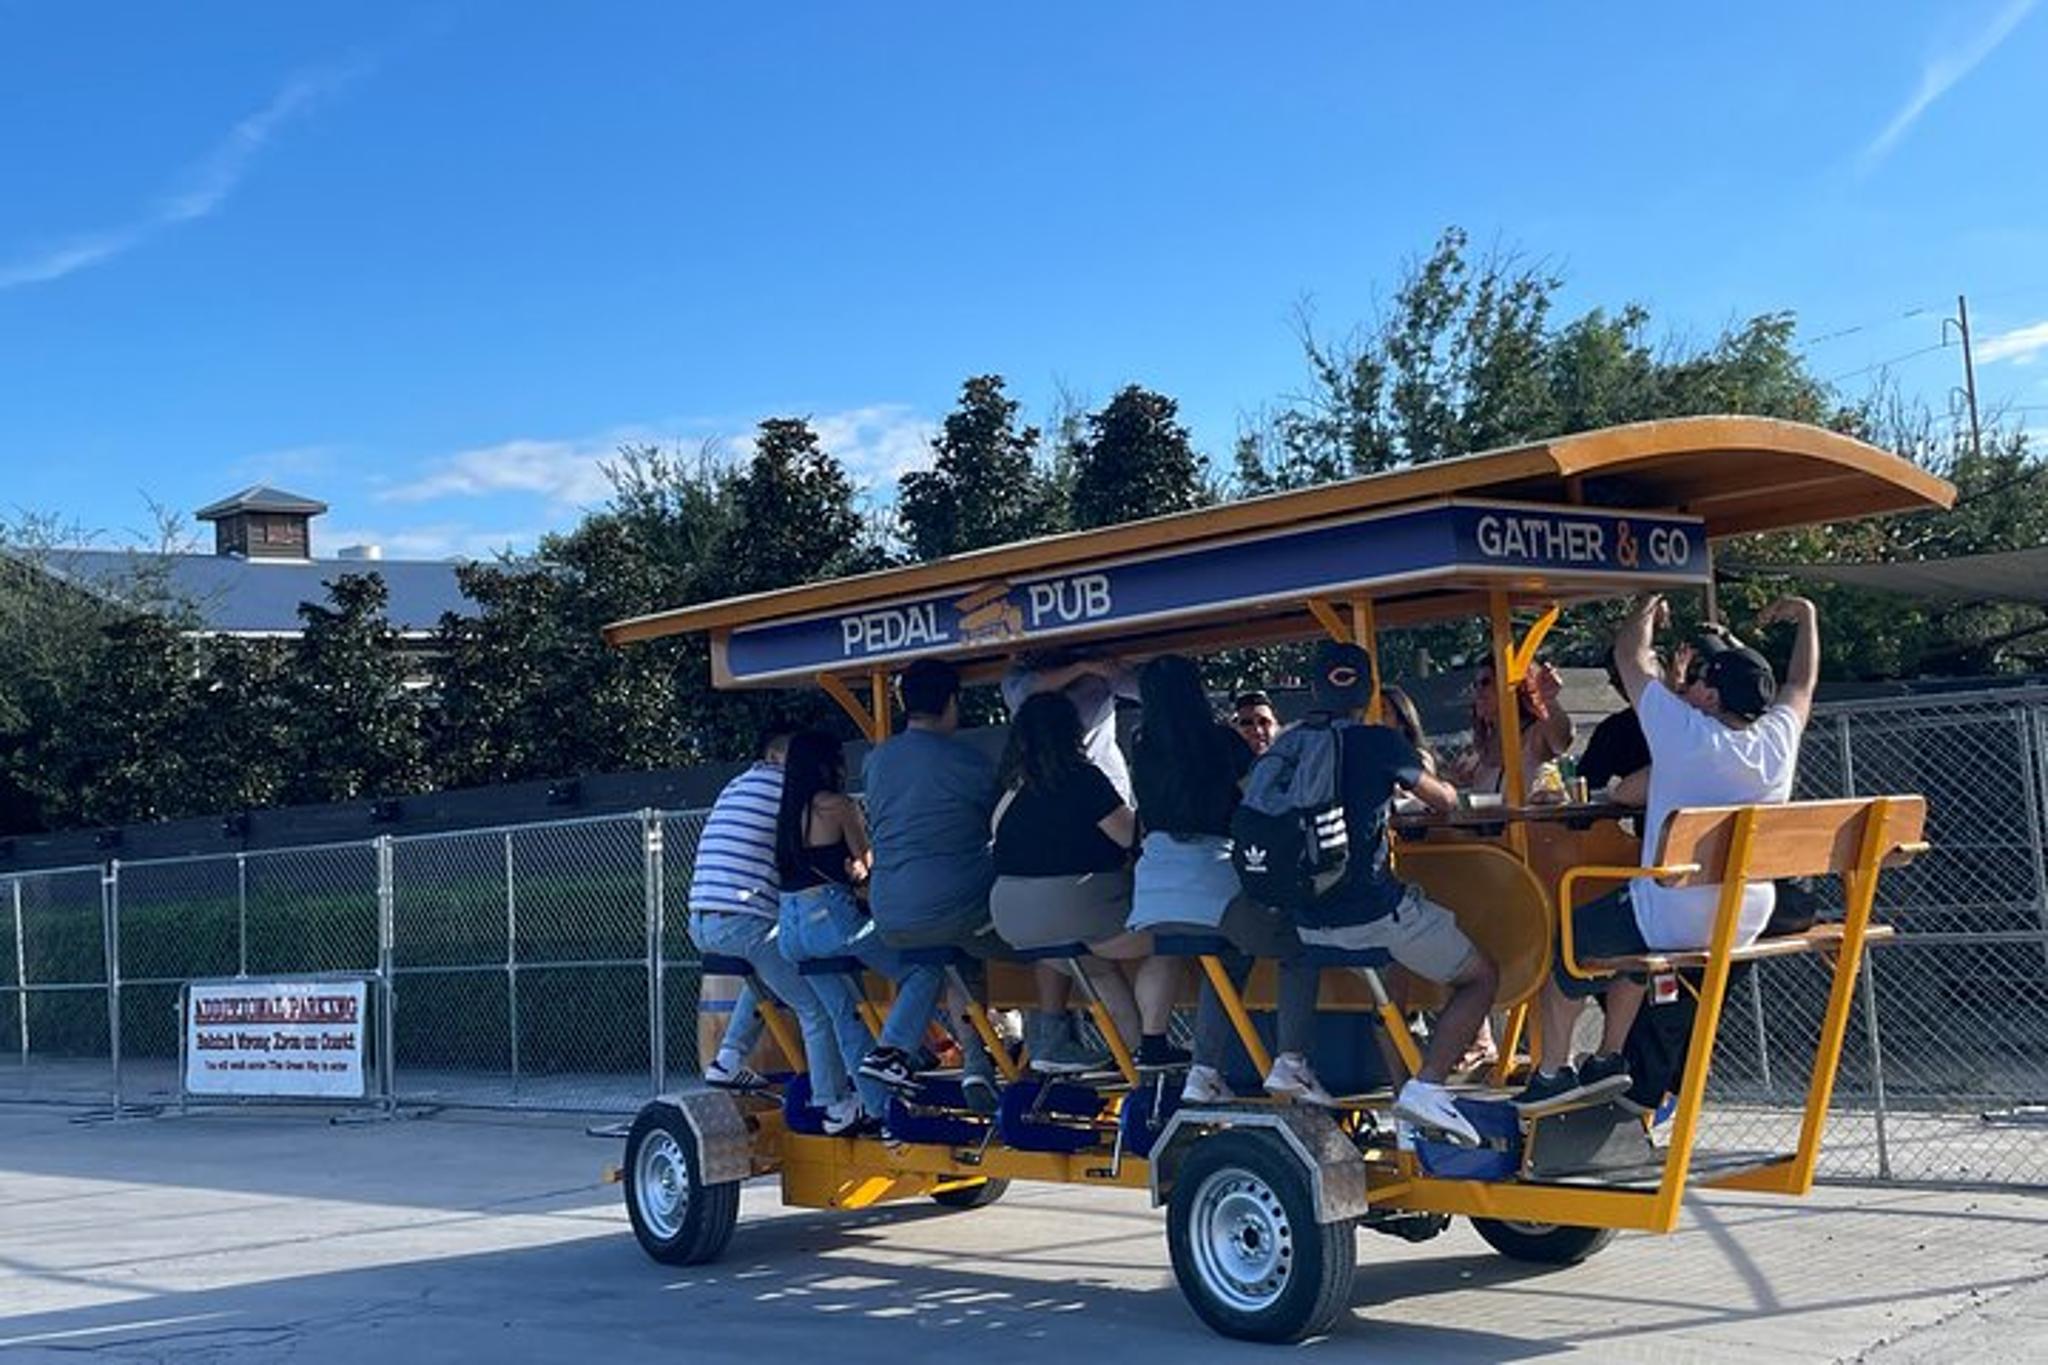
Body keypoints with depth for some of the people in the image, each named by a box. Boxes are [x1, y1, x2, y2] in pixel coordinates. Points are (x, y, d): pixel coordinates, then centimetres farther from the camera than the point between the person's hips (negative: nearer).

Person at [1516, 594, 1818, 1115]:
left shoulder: (1685, 733, -16)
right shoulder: (1777, 741, -3)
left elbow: (1629, 653, -3)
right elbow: (1802, 683, 19)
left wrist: (1649, 608, 16)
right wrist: (1807, 617, 33)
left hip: (1672, 923, -7)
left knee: (1566, 940, 17)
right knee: (1627, 931, 33)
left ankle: (1552, 1072, 21)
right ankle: (1609, 1058, 36)